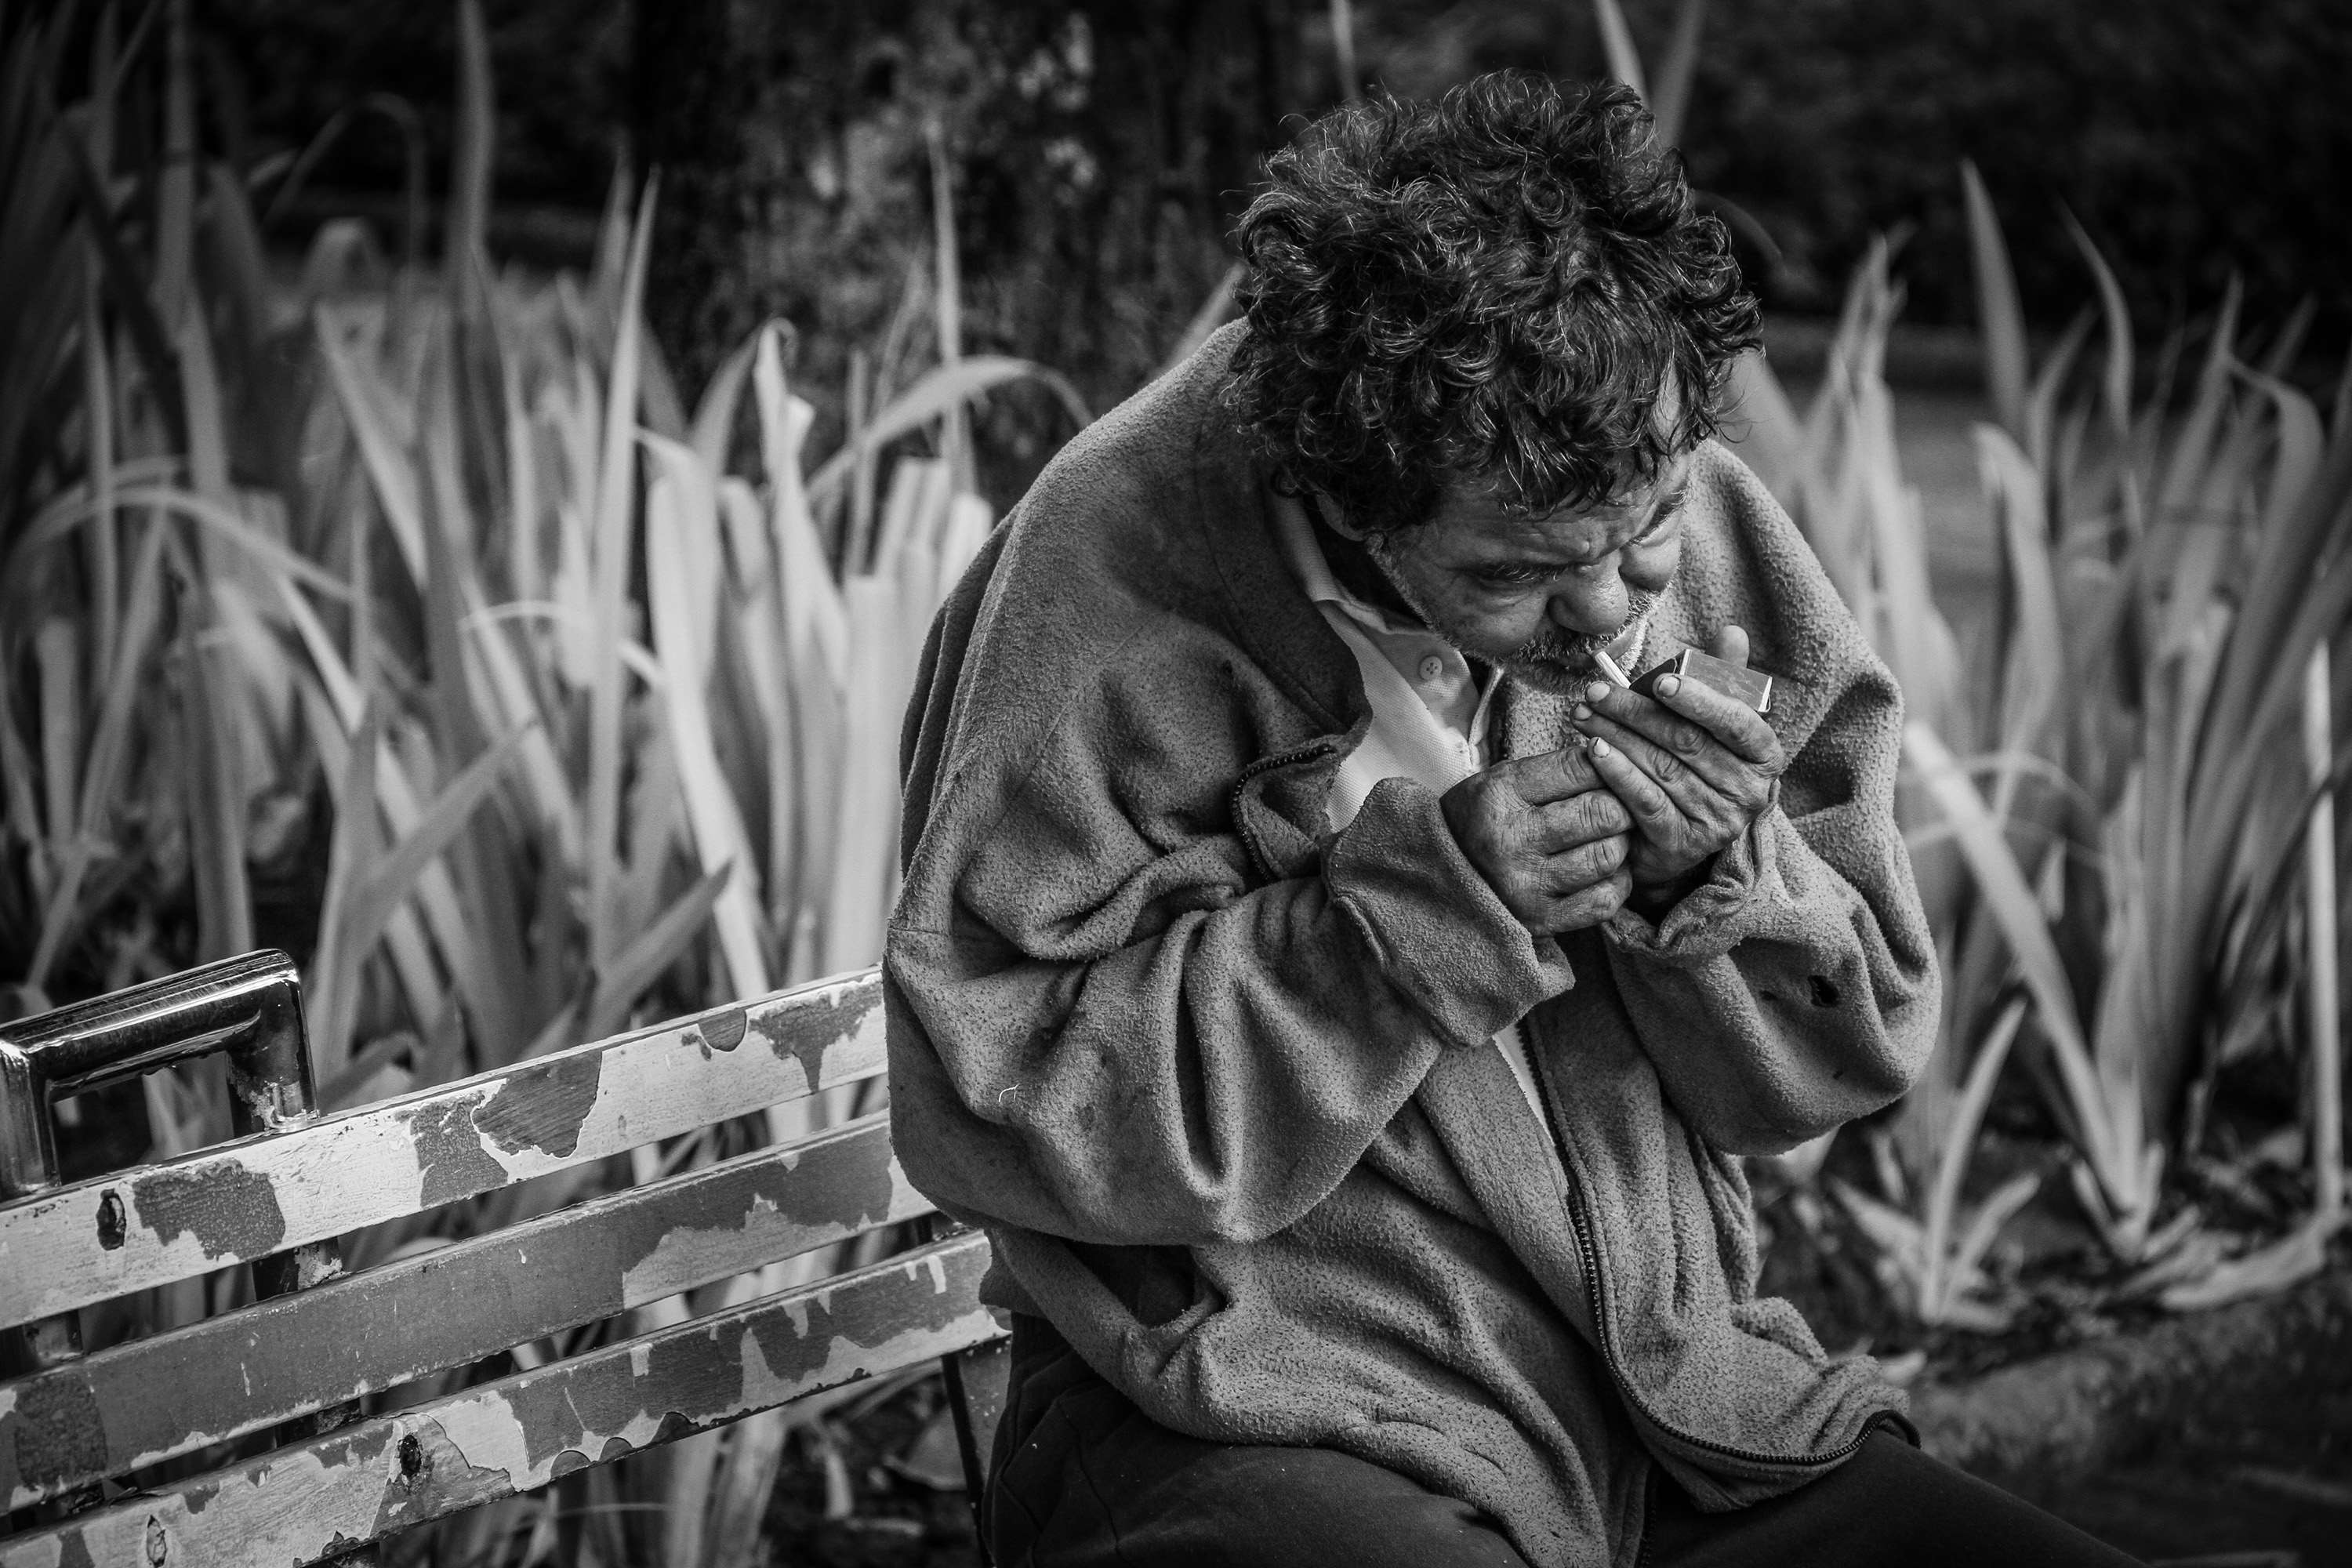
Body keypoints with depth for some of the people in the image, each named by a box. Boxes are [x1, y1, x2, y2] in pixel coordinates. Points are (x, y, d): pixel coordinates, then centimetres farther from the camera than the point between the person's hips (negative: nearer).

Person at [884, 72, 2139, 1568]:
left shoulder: (1721, 541, 0)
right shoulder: (1122, 567, -16)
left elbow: (1858, 1051, 8)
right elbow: (985, 1105, -18)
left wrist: (1725, 875, -14)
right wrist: (1420, 906, -23)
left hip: (1684, 1409, 3)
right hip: (1268, 1440, -3)